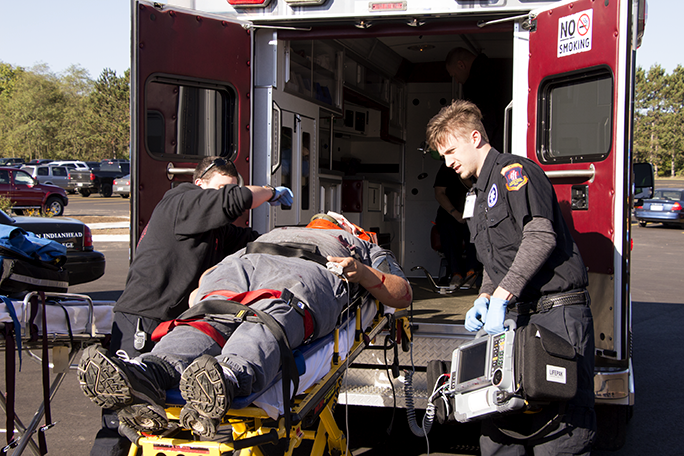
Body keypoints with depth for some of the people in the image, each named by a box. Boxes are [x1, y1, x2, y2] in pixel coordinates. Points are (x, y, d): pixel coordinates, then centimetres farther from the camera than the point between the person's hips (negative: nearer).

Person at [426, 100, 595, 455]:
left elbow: (541, 236, -18)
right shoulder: (478, 196, 24)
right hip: (515, 319, 9)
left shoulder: (513, 170, -5)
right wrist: (484, 299, 7)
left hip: (556, 317, -9)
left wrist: (502, 296, -20)